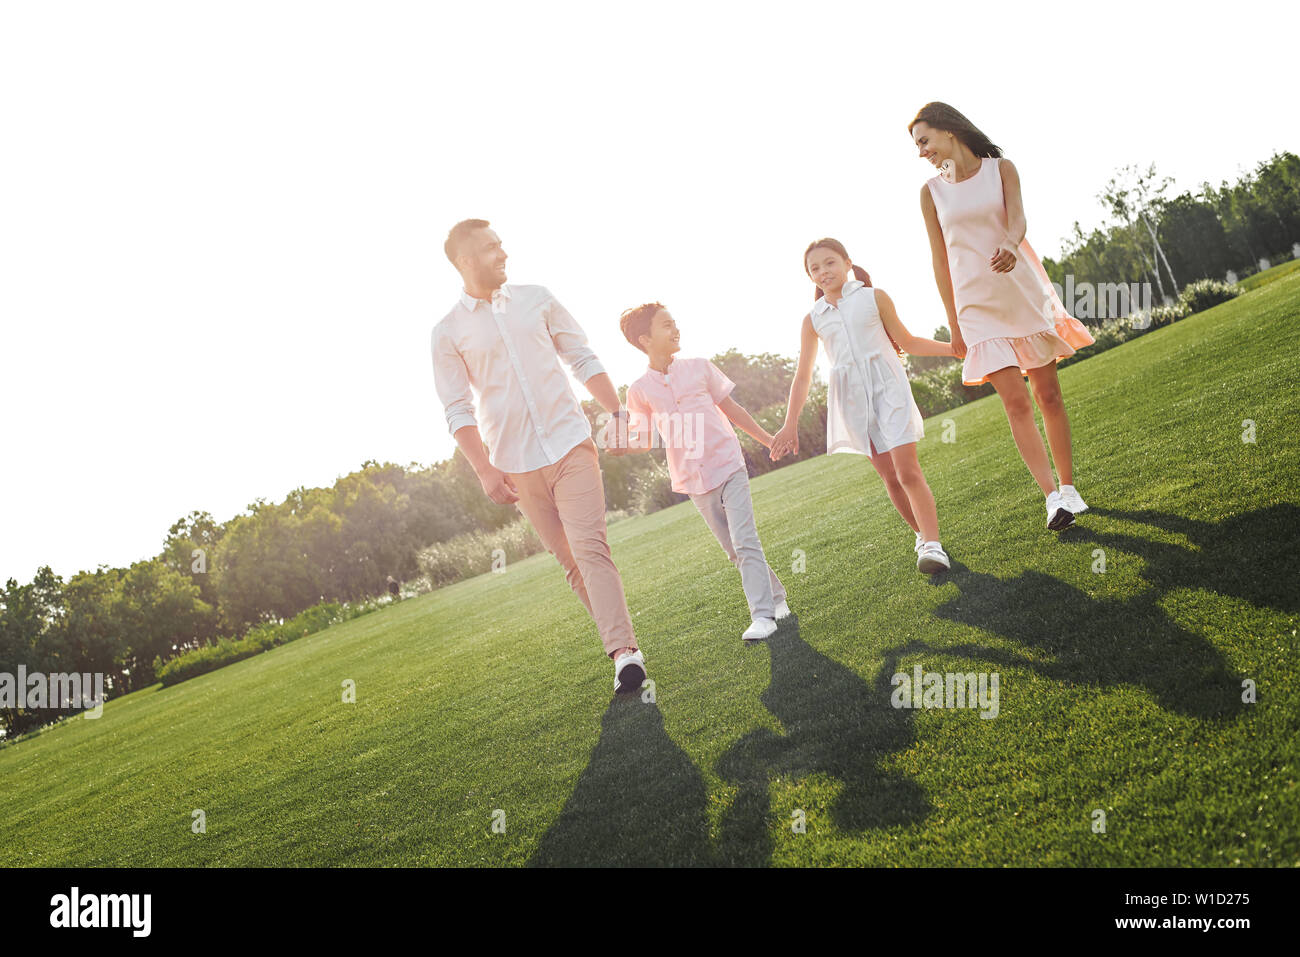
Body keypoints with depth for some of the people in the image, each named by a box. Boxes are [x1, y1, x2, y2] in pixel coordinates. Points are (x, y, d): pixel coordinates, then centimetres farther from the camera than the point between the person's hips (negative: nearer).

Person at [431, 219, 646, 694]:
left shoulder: (536, 299, 8)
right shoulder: (448, 332, 1)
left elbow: (583, 359, 12)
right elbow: (458, 410, 1)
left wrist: (618, 412, 4)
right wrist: (484, 470, -7)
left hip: (571, 445, 0)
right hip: (517, 466, 0)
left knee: (590, 547, -14)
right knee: (570, 561, 5)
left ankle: (624, 652, -18)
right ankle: (621, 643, 16)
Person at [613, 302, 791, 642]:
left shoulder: (699, 368, -1)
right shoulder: (640, 390, -2)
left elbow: (731, 408, 10)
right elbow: (643, 439, 6)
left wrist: (768, 439, 15)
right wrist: (621, 445, -16)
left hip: (728, 466, -1)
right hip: (693, 480, 2)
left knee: (745, 542, -12)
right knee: (734, 550, 10)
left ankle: (763, 615, -11)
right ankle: (776, 598, 26)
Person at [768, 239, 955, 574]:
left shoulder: (874, 298, 3)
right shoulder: (813, 320, 6)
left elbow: (909, 342, 12)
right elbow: (803, 376, 8)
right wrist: (790, 425, 3)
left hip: (888, 386, -2)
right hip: (852, 397, 2)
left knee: (907, 471, -13)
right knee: (889, 476, 4)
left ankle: (932, 544, -12)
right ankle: (924, 535, 19)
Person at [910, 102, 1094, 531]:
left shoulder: (1000, 168, 3)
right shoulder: (931, 191, 5)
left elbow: (1016, 218, -14)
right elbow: (940, 259, 7)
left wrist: (1010, 244, -38)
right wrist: (954, 324, 6)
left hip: (1023, 290, 0)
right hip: (977, 302, 0)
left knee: (1048, 395, 4)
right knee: (1016, 403, -10)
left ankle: (1068, 486, 17)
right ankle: (1052, 497, -13)